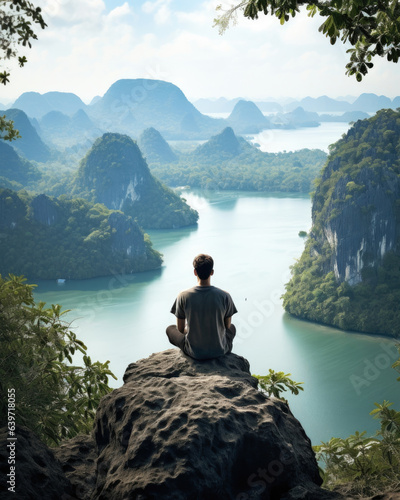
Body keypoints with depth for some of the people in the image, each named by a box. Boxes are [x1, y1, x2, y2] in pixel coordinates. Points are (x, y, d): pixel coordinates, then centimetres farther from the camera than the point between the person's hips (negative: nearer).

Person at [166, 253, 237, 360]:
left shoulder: (183, 296, -16)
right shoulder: (224, 296, -15)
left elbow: (180, 329, -5)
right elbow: (227, 326, -1)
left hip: (194, 353, -1)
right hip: (220, 350, 1)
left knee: (170, 329, 29)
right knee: (232, 327, 35)